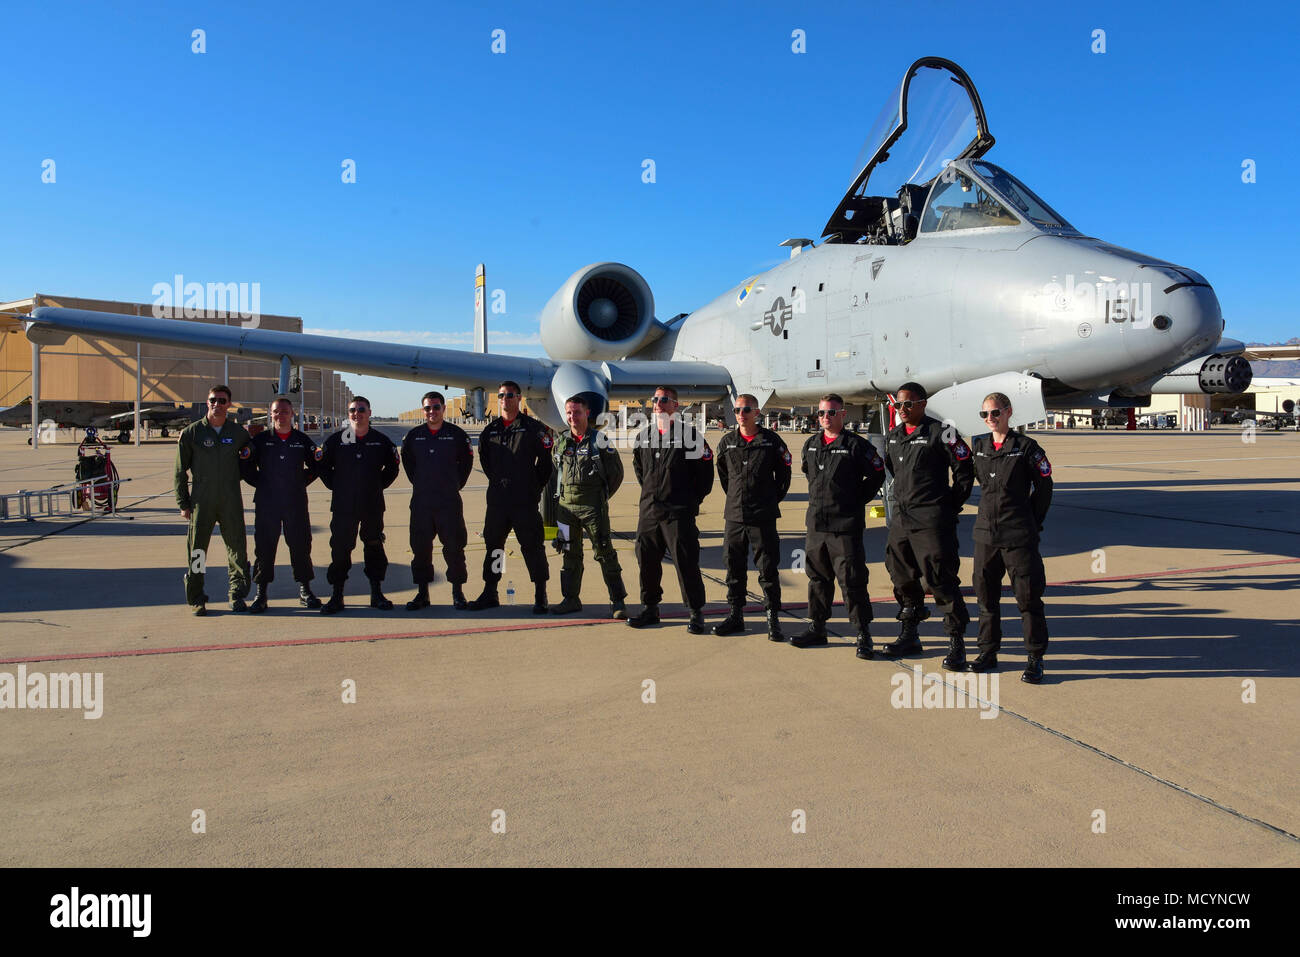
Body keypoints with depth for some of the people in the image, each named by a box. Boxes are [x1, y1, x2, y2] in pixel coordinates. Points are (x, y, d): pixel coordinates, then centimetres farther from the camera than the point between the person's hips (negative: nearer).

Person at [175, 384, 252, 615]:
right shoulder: (191, 432, 2)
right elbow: (180, 471, 3)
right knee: (197, 548, 1)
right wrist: (183, 503, 0)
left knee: (238, 548, 2)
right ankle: (196, 599, 11)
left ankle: (238, 595, 13)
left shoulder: (239, 432, 7)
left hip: (231, 501, 2)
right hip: (201, 501, -1)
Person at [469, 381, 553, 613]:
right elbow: (484, 458, 24)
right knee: (493, 544, 11)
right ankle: (490, 594, 22)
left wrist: (535, 486, 1)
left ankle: (540, 596, 7)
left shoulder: (532, 427, -3)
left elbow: (546, 459, -2)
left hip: (525, 500, -5)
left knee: (532, 546, -2)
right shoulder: (490, 430, 11)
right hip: (497, 498, 5)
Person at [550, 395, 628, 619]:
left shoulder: (600, 440, -5)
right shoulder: (561, 441, 8)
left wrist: (602, 497, 5)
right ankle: (571, 599, 22)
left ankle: (617, 601, 2)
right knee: (570, 553, 11)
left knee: (604, 552, -4)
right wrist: (560, 494, 15)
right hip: (566, 505, 5)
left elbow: (616, 472, 2)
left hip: (592, 507, -4)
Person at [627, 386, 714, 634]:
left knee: (686, 562, -4)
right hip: (648, 510, 5)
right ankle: (650, 608, 23)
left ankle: (696, 613, 7)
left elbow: (705, 472, -2)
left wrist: (692, 500, -1)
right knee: (647, 560, 9)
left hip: (679, 512, -5)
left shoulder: (689, 435, -5)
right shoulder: (643, 436, 11)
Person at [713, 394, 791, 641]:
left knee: (768, 569, 0)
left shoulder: (771, 441, -2)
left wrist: (772, 499, 8)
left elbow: (783, 473, 8)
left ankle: (773, 618, 9)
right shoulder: (727, 442, 6)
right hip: (734, 515, 3)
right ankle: (736, 615, 20)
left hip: (763, 517, -3)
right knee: (734, 568, 9)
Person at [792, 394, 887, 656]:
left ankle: (863, 635, 6)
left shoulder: (856, 445, -7)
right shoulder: (810, 445, 10)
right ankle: (817, 628, 24)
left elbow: (877, 476, -1)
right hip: (816, 524, 6)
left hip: (846, 526, -6)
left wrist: (856, 501, -2)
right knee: (818, 578, 13)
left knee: (852, 581, -3)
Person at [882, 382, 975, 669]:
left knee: (941, 579, -6)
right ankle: (909, 636, 28)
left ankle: (957, 643, 3)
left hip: (932, 521, -7)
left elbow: (964, 472, -5)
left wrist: (950, 506, -3)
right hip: (901, 519, 7)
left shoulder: (941, 433, -9)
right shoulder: (893, 437, 11)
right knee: (902, 577, 13)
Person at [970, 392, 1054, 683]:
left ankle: (1035, 658, 10)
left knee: (1028, 596, 0)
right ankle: (988, 652, 22)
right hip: (985, 532, 5)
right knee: (986, 594, 10)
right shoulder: (979, 447, 8)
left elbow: (1044, 486, 1)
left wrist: (1032, 522, 4)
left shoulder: (1026, 447, -6)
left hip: (1018, 536, -5)